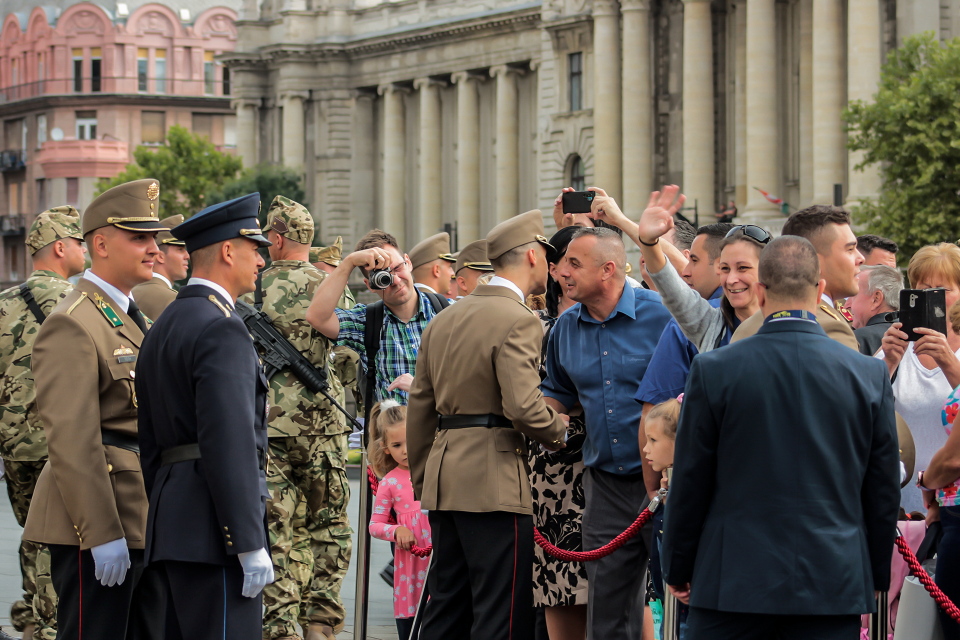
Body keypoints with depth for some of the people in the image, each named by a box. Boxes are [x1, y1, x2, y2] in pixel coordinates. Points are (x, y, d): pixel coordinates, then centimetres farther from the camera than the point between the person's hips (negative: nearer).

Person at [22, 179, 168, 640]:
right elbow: (71, 441, -20)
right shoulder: (72, 325, -14)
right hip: (99, 525, -10)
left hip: (141, 523, 10)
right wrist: (102, 534, -23)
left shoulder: (132, 316, 18)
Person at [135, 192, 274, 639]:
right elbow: (230, 443, -20)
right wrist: (250, 544, -20)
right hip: (213, 532, -10)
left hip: (171, 521, 10)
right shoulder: (221, 330, -13)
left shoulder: (164, 327, 18)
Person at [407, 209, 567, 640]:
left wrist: (422, 482, 22)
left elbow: (420, 407, 17)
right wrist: (561, 433, -2)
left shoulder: (444, 319, 15)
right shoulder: (517, 321, -10)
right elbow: (523, 406, -21)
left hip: (443, 481, 8)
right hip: (495, 479, -8)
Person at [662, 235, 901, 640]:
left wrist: (678, 570, 12)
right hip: (835, 589, 1)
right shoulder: (870, 375, 0)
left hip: (733, 584, -1)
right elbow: (884, 490, 6)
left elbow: (689, 484, 1)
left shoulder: (714, 370, -5)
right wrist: (876, 577, 18)